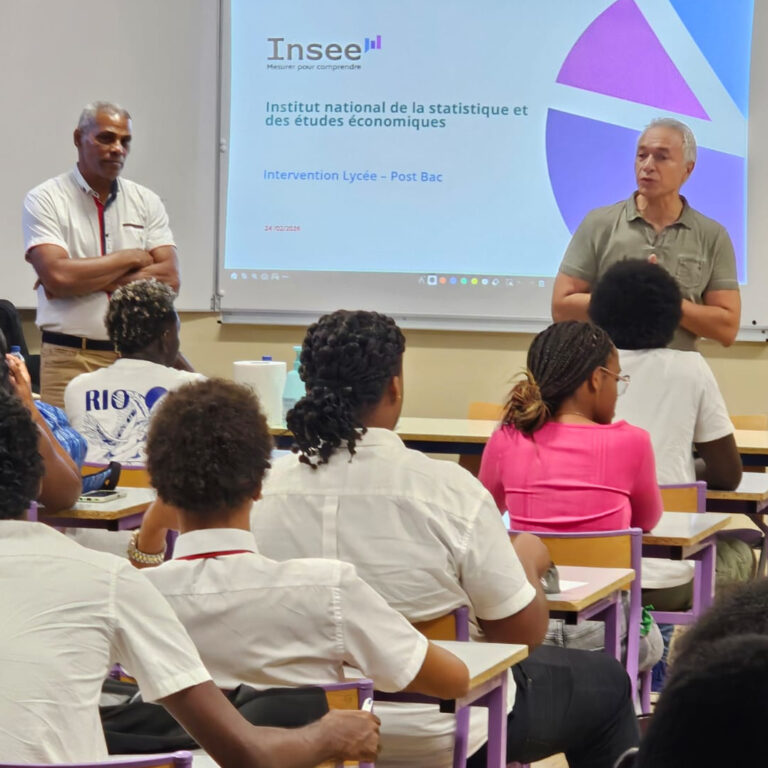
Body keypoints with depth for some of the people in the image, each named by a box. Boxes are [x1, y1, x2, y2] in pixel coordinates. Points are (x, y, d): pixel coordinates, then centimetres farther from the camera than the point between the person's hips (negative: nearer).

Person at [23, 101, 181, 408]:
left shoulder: (146, 202, 10)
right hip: (70, 358, -3)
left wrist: (86, 280, -9)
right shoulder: (45, 200, 0)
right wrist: (132, 258, -5)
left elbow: (169, 278, -1)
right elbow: (57, 276, -14)